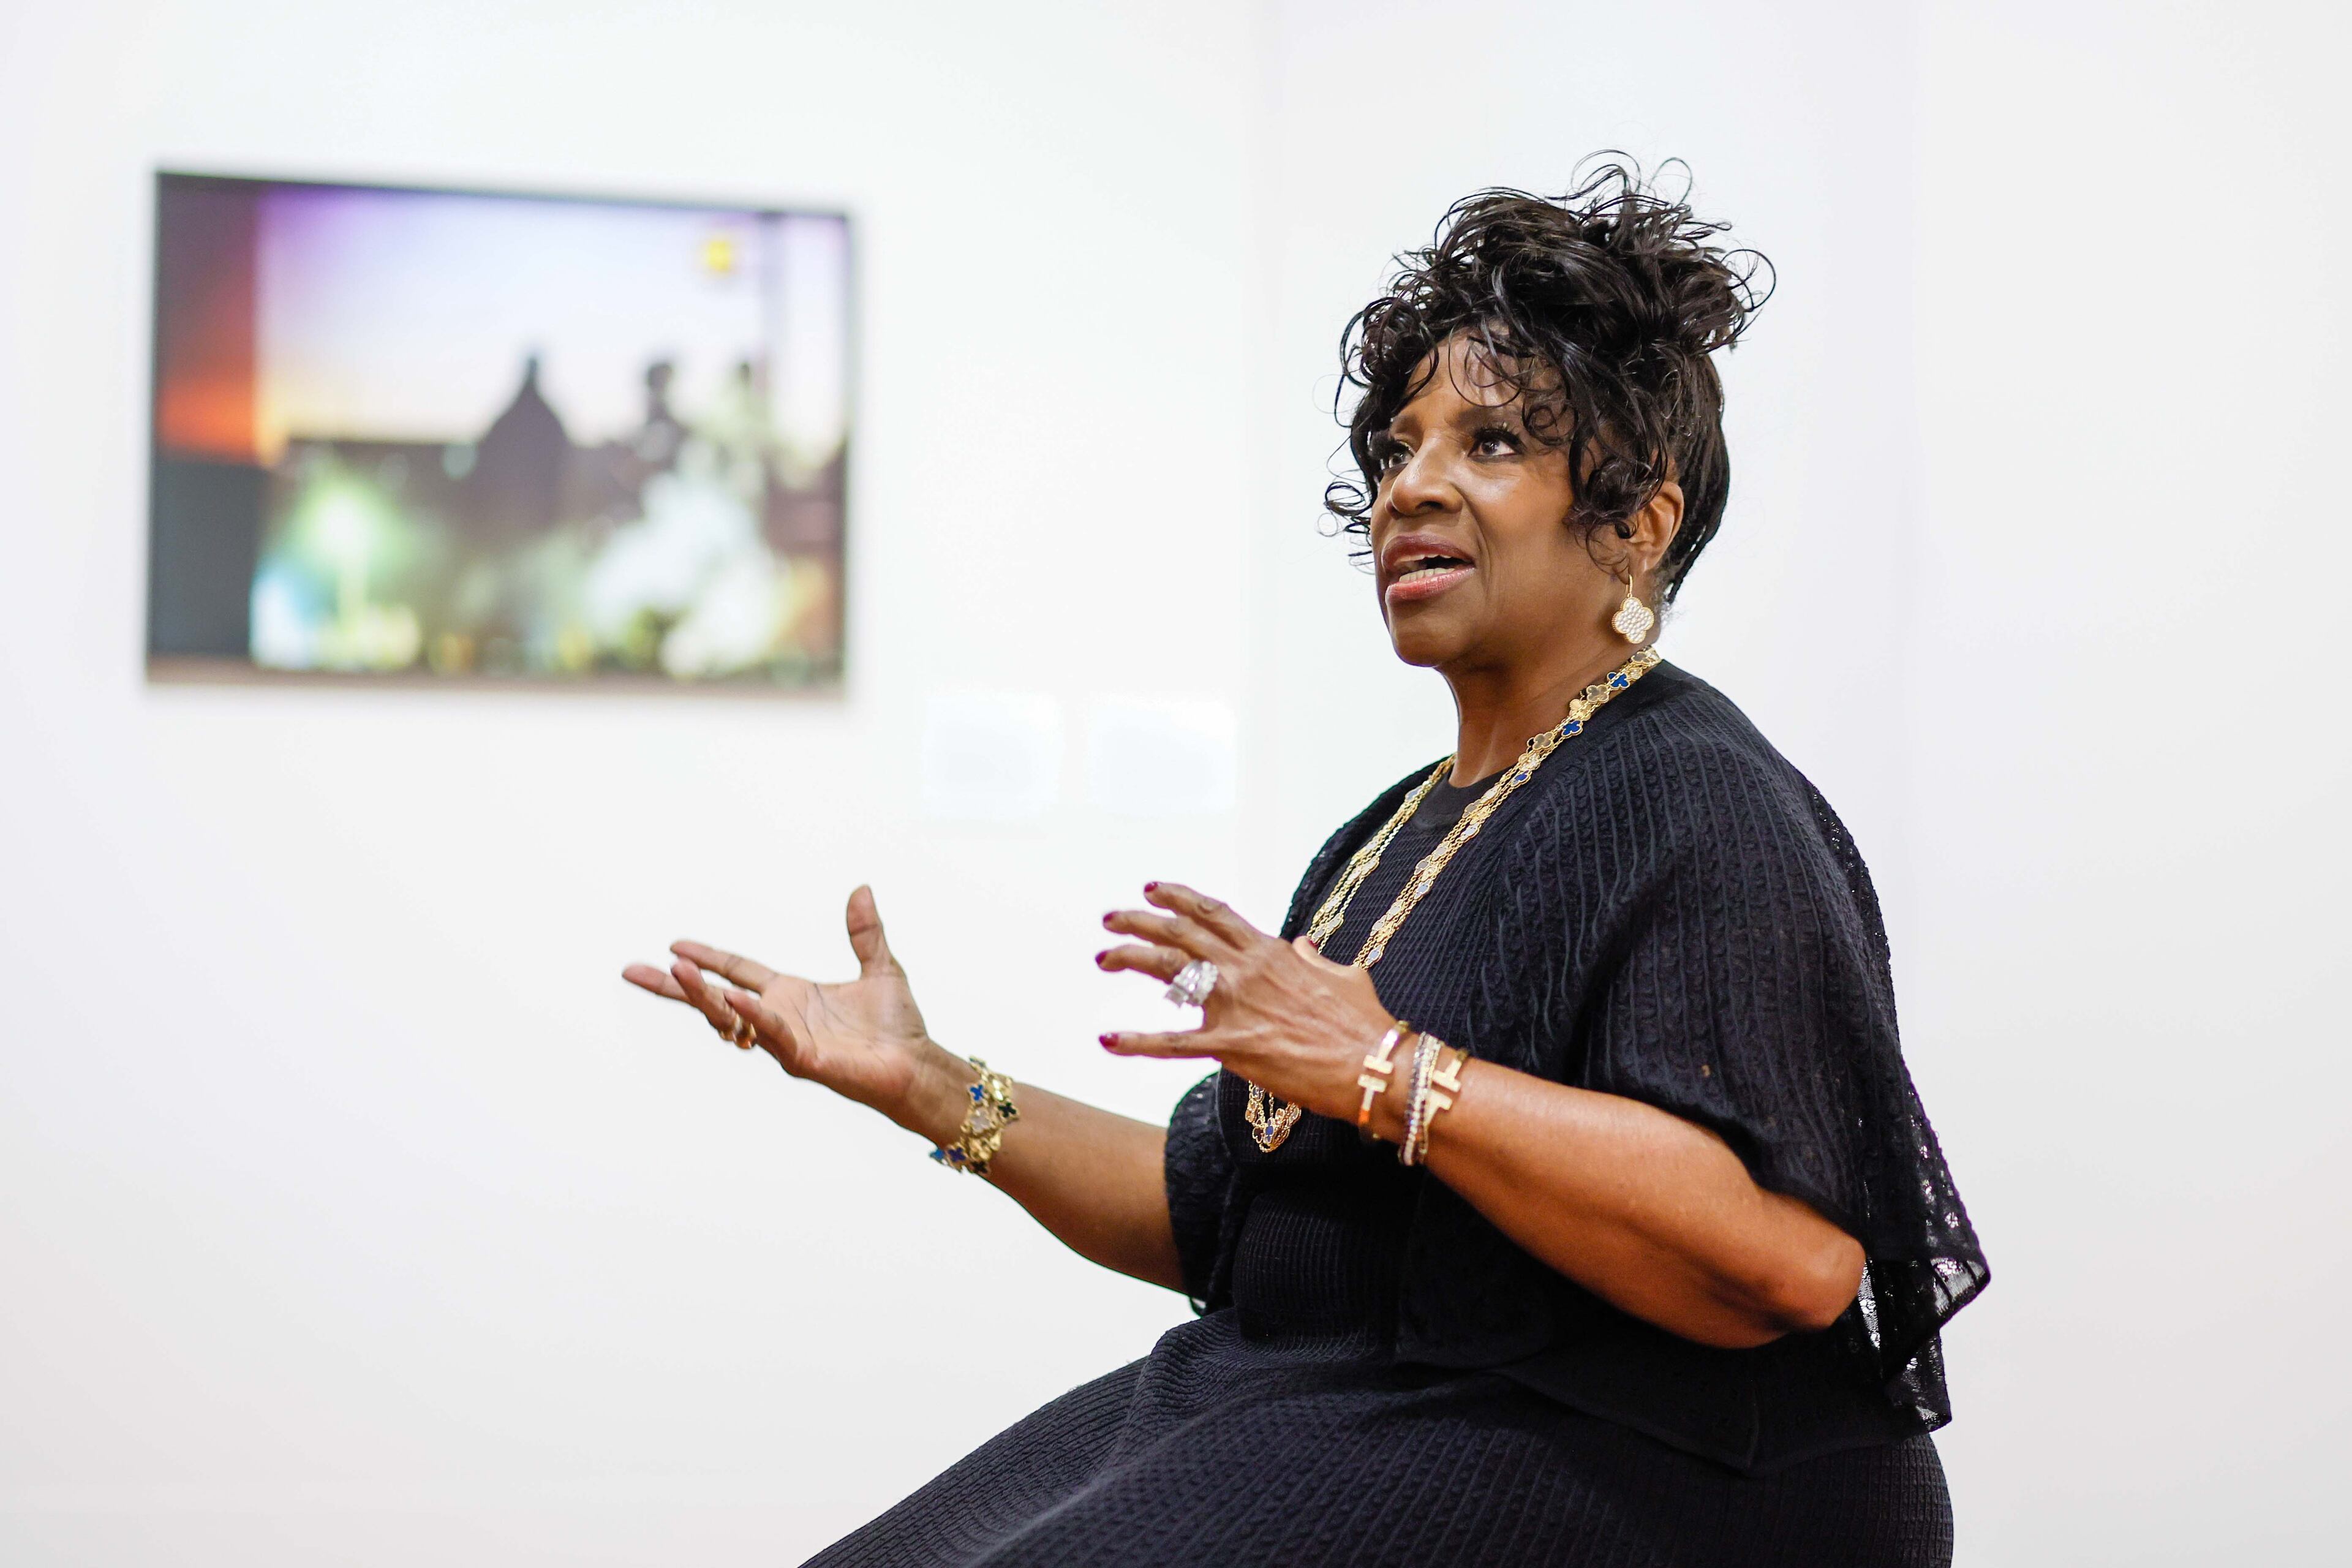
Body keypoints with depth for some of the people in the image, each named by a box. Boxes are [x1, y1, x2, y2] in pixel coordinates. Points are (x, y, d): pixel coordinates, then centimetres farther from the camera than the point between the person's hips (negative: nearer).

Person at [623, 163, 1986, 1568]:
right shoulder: (1400, 835, 17)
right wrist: (930, 1087, 10)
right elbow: (1220, 1220, 19)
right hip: (1331, 1423, 8)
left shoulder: (1697, 805, -11)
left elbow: (1789, 1257, -24)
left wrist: (1390, 1072, -26)